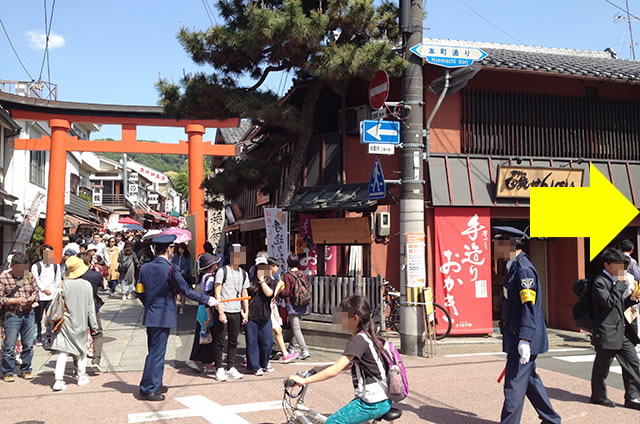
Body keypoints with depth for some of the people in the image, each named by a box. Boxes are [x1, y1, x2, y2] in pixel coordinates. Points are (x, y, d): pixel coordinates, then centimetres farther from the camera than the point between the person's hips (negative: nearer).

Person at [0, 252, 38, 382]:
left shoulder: (29, 276, 5)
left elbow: (36, 290, 16)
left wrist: (33, 298, -5)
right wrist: (15, 301, -17)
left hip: (29, 314, 4)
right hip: (12, 315, -3)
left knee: (28, 344, 9)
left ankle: (26, 369, 22)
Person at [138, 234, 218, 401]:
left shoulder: (145, 268, 3)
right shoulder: (170, 270, -16)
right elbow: (187, 291, -12)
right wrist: (208, 300, -2)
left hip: (149, 317, 7)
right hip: (163, 317, -7)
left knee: (155, 352, 18)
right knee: (157, 353, 0)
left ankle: (155, 385, 28)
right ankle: (147, 390, 6)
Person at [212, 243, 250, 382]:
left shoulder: (243, 273, 12)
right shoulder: (222, 271, -6)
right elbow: (217, 293, -8)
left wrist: (246, 312, 12)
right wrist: (221, 312, -13)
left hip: (236, 312, 5)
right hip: (223, 312, -5)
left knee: (233, 341, 10)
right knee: (219, 341, 1)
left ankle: (231, 368, 19)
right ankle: (219, 369, 9)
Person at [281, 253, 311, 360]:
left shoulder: (287, 276, -11)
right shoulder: (303, 274, 3)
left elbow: (286, 292, -12)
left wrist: (279, 292, 7)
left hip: (292, 304, -6)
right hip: (302, 304, 6)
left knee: (296, 329, -5)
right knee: (297, 326, 18)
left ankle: (304, 350, -13)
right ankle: (291, 347, 29)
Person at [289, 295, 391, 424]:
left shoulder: (358, 340, -19)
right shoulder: (367, 336, 10)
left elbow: (334, 371, -24)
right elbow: (346, 365, 18)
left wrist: (304, 380, -19)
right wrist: (315, 370, 15)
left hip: (373, 403, -9)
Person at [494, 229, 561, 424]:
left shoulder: (524, 269, -18)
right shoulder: (515, 267, 13)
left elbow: (529, 307, -23)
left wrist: (524, 340, -26)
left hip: (523, 339, -10)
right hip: (515, 336, 10)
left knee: (515, 383, -4)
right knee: (529, 379, 19)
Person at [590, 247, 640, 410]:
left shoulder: (615, 280, 15)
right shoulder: (599, 282, -13)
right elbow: (609, 302, -25)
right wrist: (620, 283, -19)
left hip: (621, 332, 9)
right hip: (607, 334, -9)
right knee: (602, 366, 5)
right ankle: (598, 395, 22)